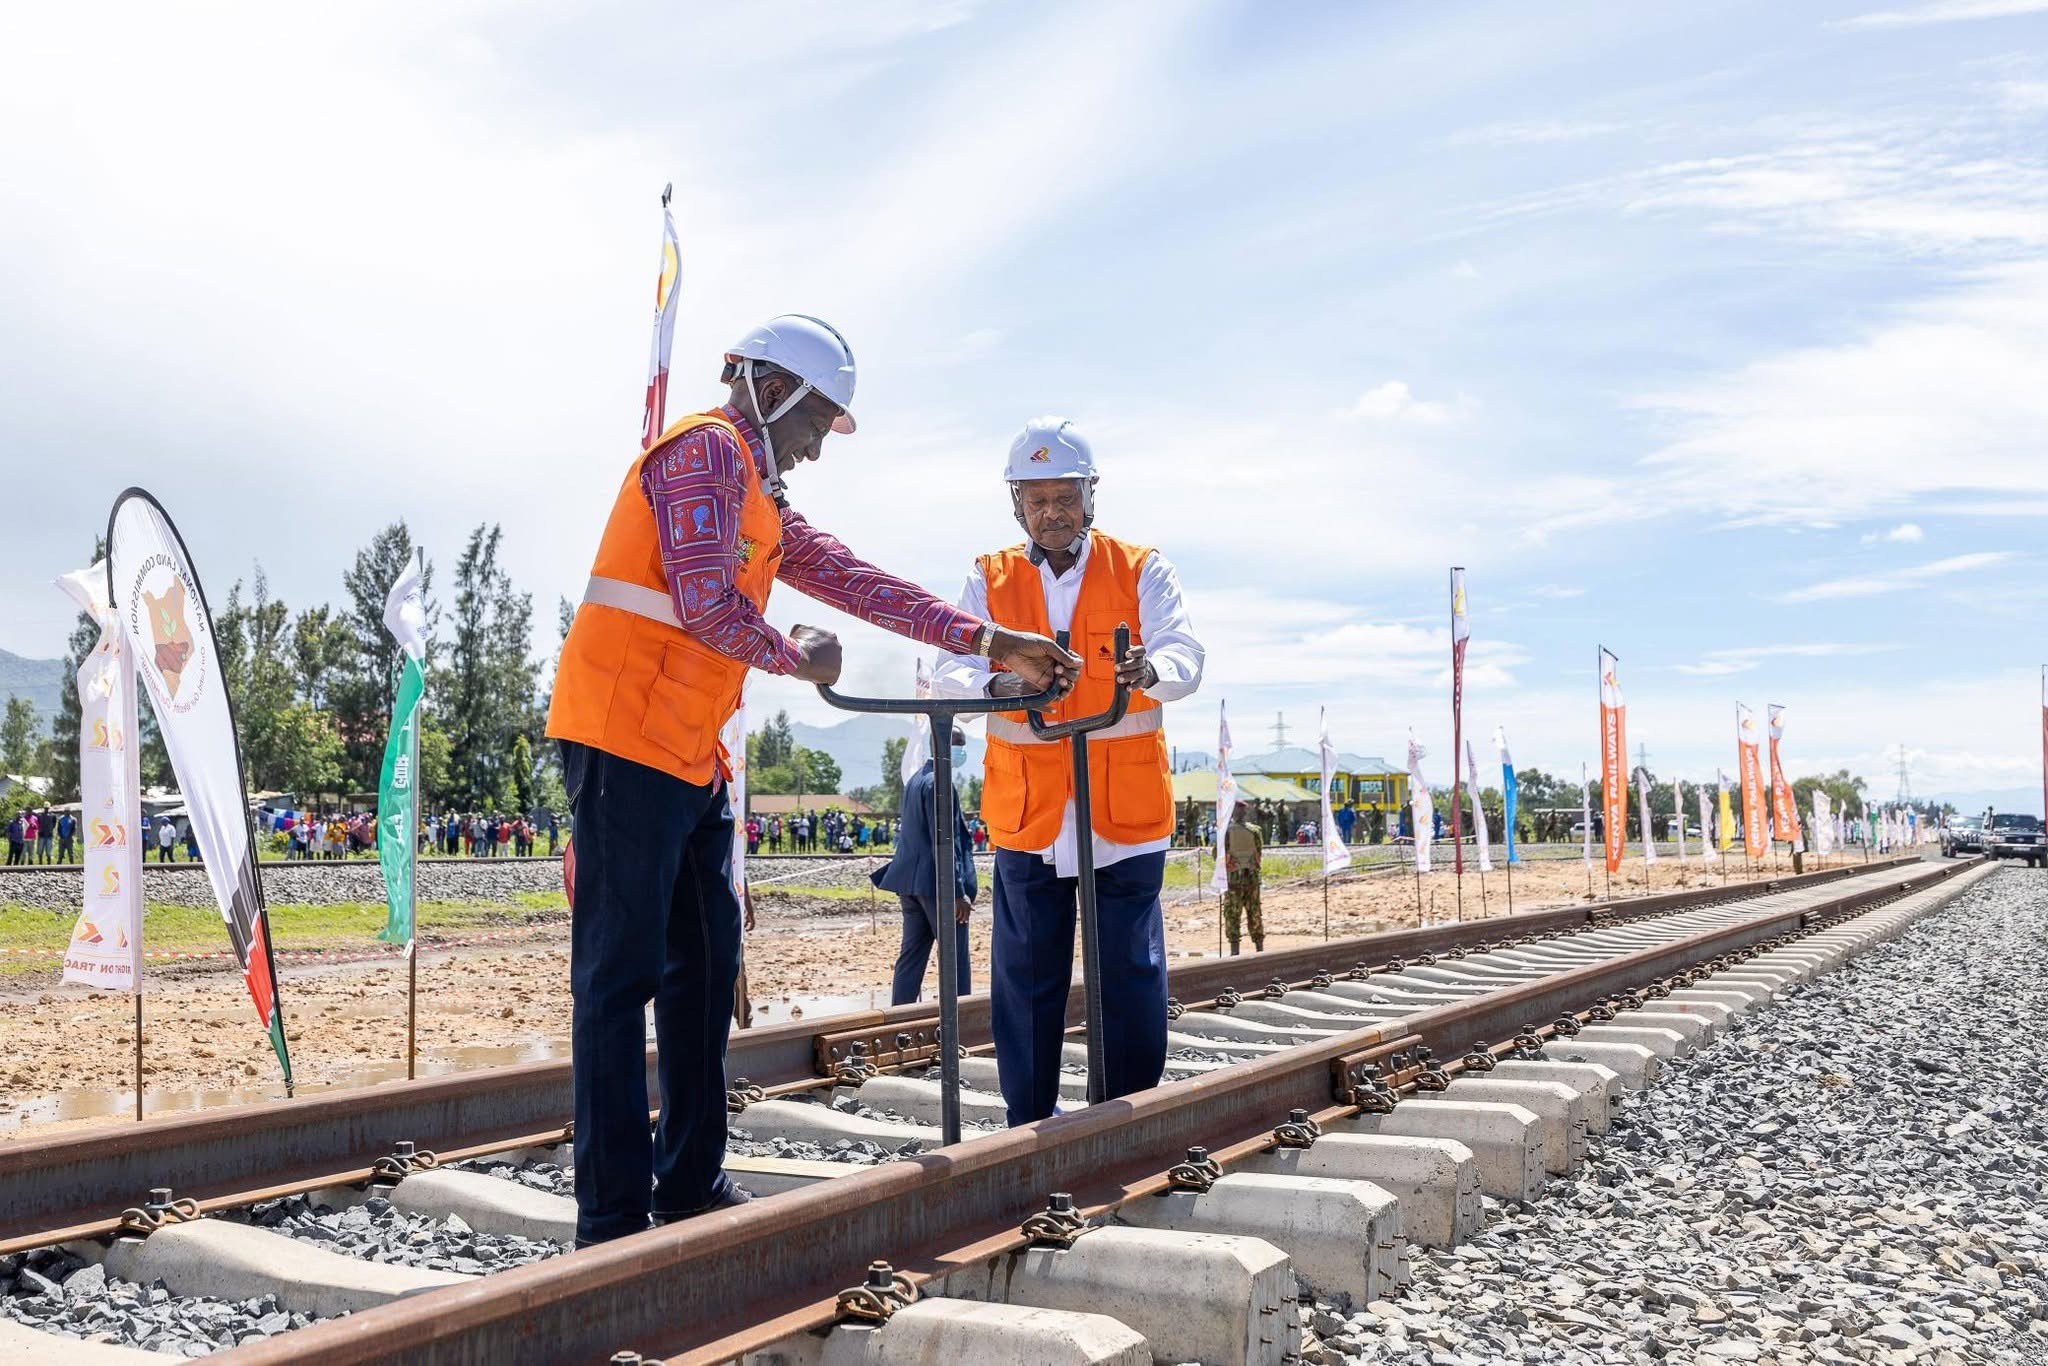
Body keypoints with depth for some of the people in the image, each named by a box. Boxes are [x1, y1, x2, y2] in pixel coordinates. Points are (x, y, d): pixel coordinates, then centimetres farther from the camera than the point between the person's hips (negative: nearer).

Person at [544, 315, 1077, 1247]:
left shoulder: (761, 500, 24)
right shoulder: (706, 450, -7)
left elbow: (854, 581, 18)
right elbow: (704, 601, -17)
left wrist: (987, 642, 11)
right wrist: (799, 661, -1)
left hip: (691, 755, 10)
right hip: (626, 742, -10)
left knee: (704, 966, 12)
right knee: (619, 977, -7)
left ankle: (691, 1185, 21)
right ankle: (613, 1220, -3)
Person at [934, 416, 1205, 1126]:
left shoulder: (1141, 571, 6)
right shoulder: (989, 580, 10)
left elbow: (1184, 655, -8)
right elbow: (952, 670, -3)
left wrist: (1149, 670, -33)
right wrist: (997, 684, -27)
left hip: (1125, 811, -1)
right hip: (1027, 812, 1)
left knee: (1132, 973, 2)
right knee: (1026, 976, 5)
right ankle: (1028, 1125, 18)